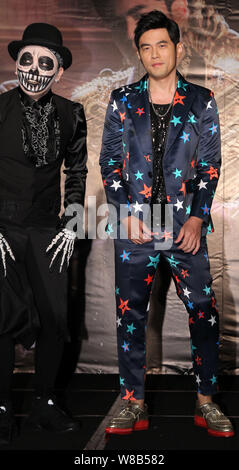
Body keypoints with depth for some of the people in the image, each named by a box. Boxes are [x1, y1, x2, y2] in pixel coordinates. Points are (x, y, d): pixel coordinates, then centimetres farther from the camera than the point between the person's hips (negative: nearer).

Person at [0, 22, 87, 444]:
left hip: (47, 231, 3)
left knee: (55, 318, 1)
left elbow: (77, 171, 14)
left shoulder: (70, 115, 4)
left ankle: (44, 405, 20)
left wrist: (70, 225, 6)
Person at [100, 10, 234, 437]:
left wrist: (197, 218, -7)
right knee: (130, 314, 5)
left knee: (204, 312, 2)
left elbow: (210, 165, 3)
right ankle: (134, 404, 18)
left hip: (186, 226, 0)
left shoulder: (201, 102, 4)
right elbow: (109, 162, 6)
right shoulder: (122, 101, 6)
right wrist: (127, 213, -5)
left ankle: (206, 402, 18)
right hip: (134, 226, 1)